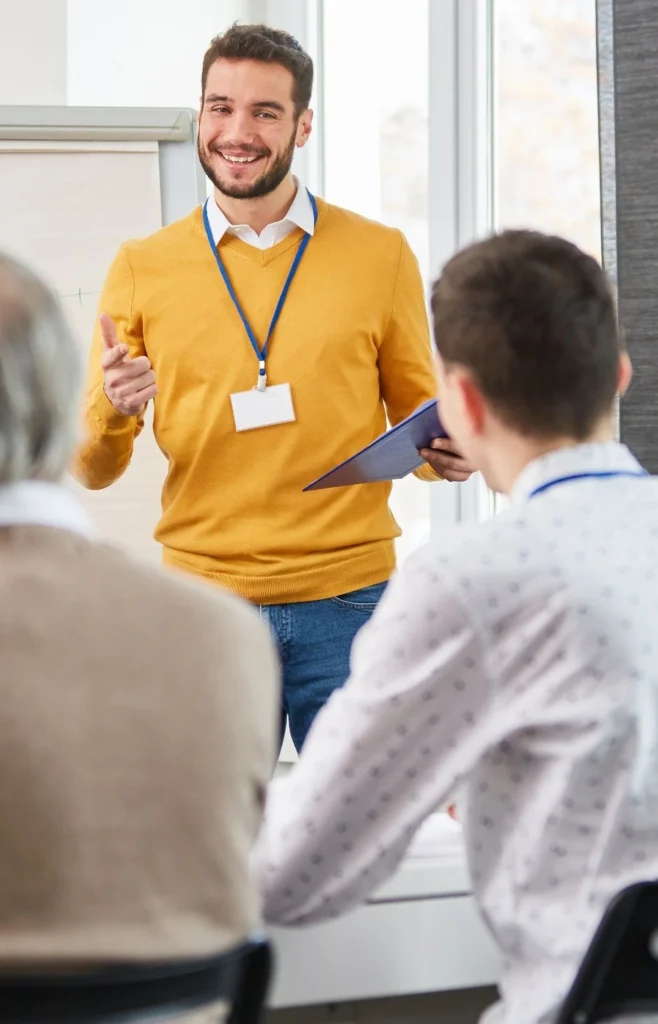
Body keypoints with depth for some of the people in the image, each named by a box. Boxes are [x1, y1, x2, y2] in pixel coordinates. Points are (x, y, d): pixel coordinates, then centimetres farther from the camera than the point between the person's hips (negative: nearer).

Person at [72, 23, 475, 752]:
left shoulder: (379, 255, 4)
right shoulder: (142, 269, 5)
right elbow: (93, 472, 6)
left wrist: (446, 453, -11)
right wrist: (110, 411, -16)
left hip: (347, 601, 0)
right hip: (204, 601, 0)